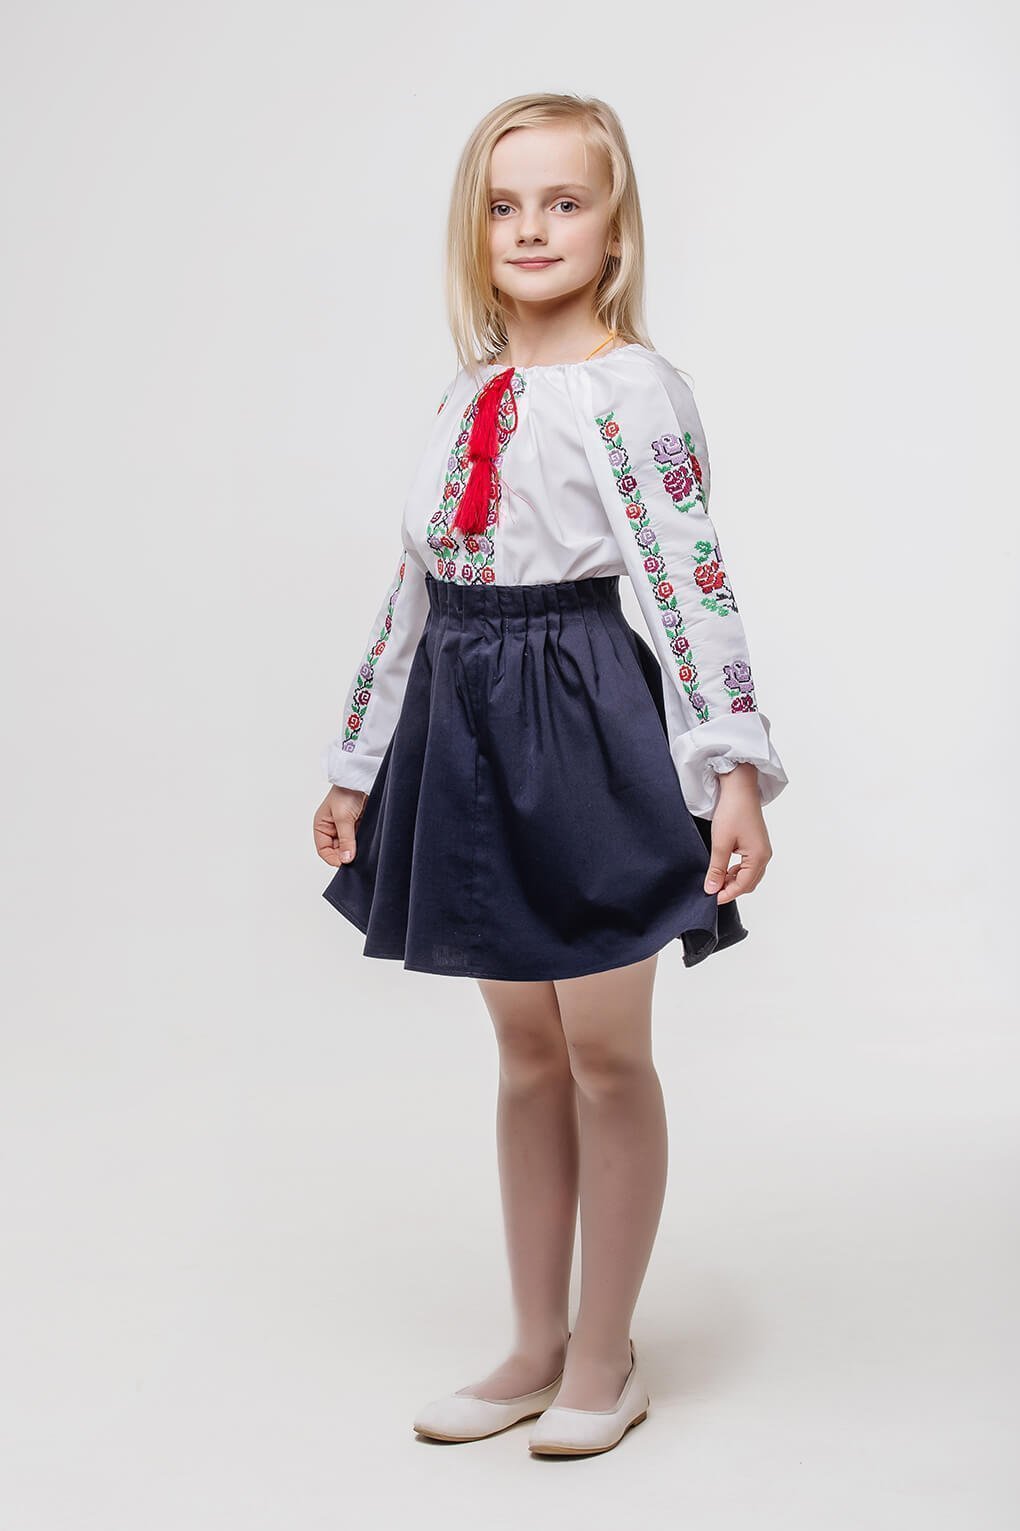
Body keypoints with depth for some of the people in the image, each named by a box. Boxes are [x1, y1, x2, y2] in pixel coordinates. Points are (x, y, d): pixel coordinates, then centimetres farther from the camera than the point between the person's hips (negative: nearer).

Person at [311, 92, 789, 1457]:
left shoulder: (630, 390, -8)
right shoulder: (465, 398, 11)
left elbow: (691, 578, -15)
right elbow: (415, 587, 15)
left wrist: (733, 770, -23)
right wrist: (358, 766, 17)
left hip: (584, 724, -6)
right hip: (466, 728, 7)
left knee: (607, 1053, 5)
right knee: (527, 1051, 14)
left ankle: (606, 1359, 20)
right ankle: (537, 1347, 27)